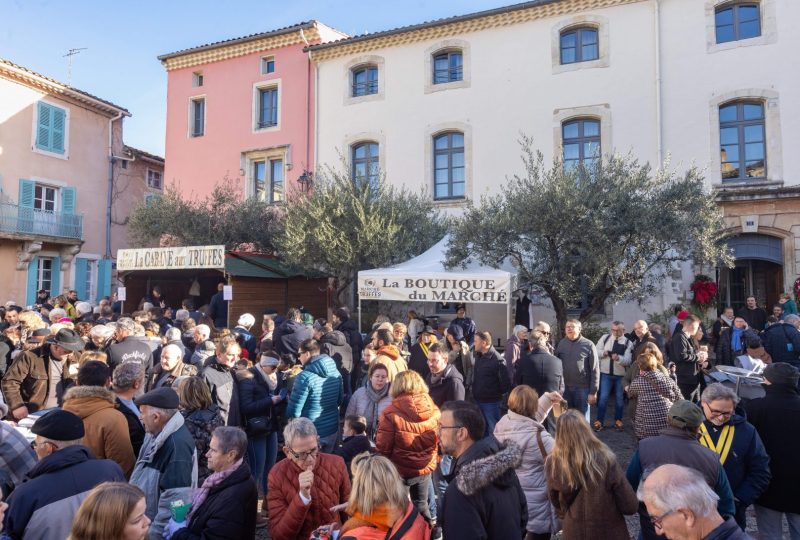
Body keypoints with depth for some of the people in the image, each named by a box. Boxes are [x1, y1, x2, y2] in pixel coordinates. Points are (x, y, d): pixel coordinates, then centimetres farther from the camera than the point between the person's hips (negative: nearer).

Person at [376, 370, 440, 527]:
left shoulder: (391, 412, -22)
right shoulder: (434, 410, -9)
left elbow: (383, 447, -19)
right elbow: (439, 440, 3)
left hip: (400, 469, -4)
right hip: (425, 467, 4)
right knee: (421, 505, 24)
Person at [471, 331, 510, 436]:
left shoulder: (497, 360, -19)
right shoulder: (478, 356, 5)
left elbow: (506, 384, -19)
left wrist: (496, 393, -5)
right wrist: (475, 392, 10)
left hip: (491, 402, -8)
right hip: (478, 401, 8)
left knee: (493, 431, 4)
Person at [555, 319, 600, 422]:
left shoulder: (588, 345, -6)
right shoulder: (561, 343, 4)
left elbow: (595, 370, -5)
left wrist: (593, 391, -8)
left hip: (582, 388, -3)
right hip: (565, 388, 3)